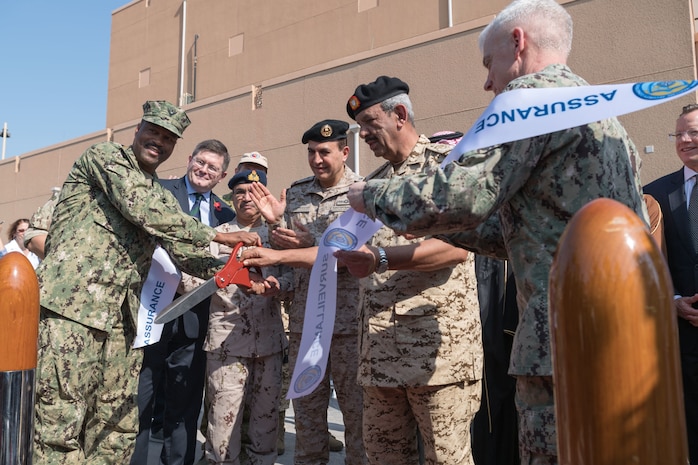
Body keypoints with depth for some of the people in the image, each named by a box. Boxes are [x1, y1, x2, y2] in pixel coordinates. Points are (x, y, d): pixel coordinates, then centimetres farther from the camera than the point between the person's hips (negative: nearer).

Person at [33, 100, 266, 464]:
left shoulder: (162, 197, 22)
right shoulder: (105, 155, 2)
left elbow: (186, 254, 17)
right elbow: (142, 209, -13)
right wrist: (216, 235, -9)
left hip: (123, 322, 7)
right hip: (71, 308, -7)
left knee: (116, 429, 8)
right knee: (58, 428, -5)